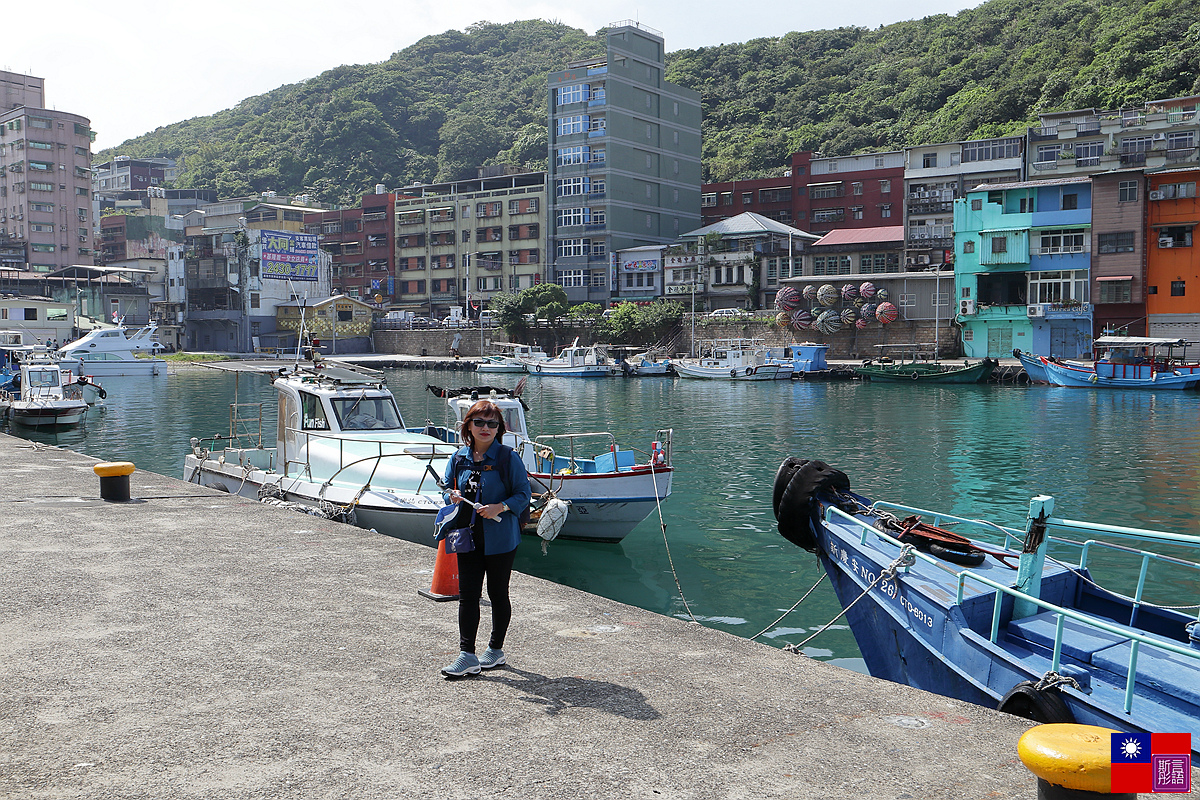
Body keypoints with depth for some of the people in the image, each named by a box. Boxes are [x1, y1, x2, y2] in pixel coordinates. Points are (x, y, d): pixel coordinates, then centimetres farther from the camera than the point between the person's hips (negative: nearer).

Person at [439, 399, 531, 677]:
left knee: (497, 593, 9)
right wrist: (452, 496, -5)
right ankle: (467, 655, 4)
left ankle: (496, 649, 23)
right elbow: (447, 488, 18)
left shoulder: (508, 457, -8)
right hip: (468, 537, 4)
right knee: (467, 594, 1)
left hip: (499, 537, -4)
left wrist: (500, 507, -22)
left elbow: (524, 494, -7)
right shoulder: (459, 458, 6)